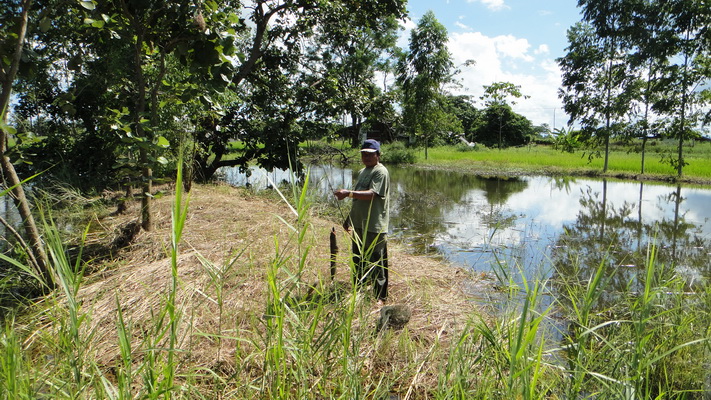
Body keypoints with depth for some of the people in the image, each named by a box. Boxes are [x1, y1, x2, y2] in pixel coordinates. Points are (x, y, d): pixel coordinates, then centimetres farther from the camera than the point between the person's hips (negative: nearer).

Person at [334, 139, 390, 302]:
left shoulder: (381, 172, -11)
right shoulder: (362, 172, 17)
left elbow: (371, 194, -26)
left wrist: (348, 193, -35)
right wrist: (349, 218, 24)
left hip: (375, 227, -9)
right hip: (359, 224, 9)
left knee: (376, 262, -2)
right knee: (358, 261, 18)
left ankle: (380, 297, 11)